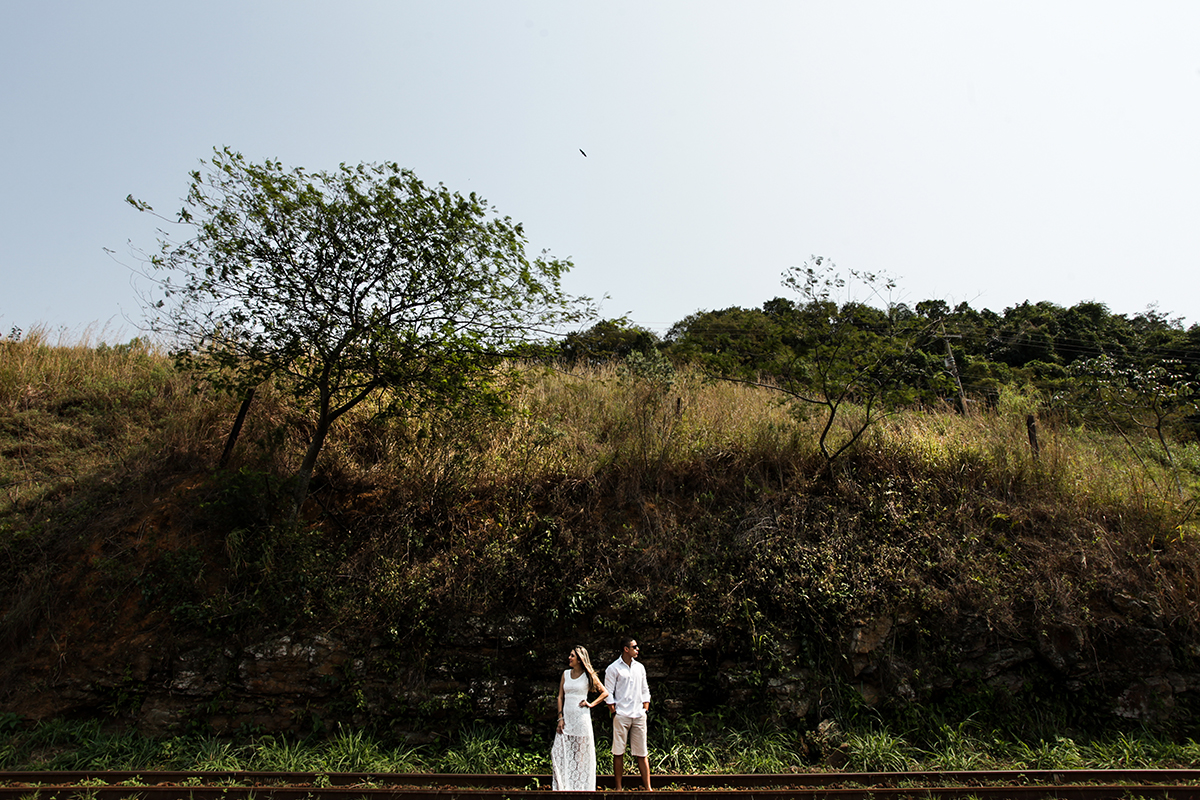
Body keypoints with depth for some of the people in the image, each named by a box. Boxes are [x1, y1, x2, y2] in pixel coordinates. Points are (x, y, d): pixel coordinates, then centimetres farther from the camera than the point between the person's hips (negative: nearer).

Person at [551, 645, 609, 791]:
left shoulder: (588, 675, 0)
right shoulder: (566, 674, 10)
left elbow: (605, 693, 4)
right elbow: (560, 697, 9)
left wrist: (591, 704, -4)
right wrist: (560, 718, 1)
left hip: (581, 718, -4)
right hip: (566, 717, 4)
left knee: (581, 754, 0)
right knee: (559, 753, -1)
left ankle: (581, 786, 11)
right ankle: (563, 787, 10)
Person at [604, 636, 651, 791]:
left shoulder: (640, 667, 12)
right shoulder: (613, 668, -3)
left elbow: (645, 690, 17)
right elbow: (608, 693, -3)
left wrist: (645, 709, 9)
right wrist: (614, 712, -6)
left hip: (639, 716, 4)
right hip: (621, 716, -4)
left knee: (642, 753, 5)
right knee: (618, 753, 2)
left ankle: (648, 788, 11)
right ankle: (618, 788, 11)